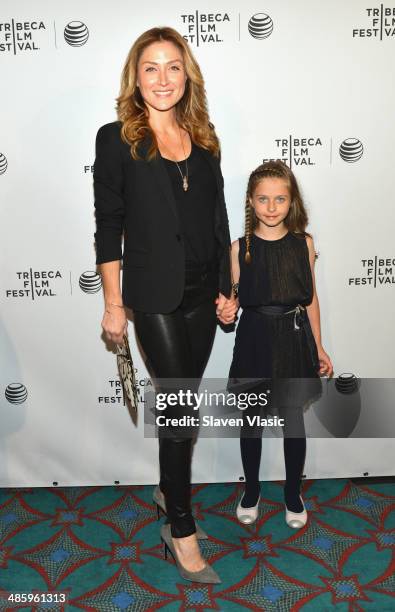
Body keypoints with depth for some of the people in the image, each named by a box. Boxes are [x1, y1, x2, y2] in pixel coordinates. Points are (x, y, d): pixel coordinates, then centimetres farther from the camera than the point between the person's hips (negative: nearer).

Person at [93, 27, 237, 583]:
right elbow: (108, 227, -5)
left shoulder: (203, 138, 10)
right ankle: (181, 528, 14)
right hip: (155, 295, -5)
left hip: (203, 291, 5)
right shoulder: (116, 139, -3)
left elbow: (219, 218, 12)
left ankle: (169, 488, 37)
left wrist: (227, 288, 9)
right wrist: (113, 303, -7)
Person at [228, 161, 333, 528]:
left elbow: (310, 298, 5)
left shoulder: (303, 242, -1)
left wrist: (318, 348, 7)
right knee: (251, 419, 12)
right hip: (254, 339, 0)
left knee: (293, 421, 11)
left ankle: (293, 494, 32)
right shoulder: (240, 247, -4)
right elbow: (233, 299, 1)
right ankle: (251, 491, 34)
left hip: (294, 338, 1)